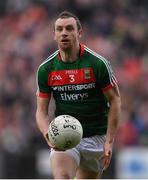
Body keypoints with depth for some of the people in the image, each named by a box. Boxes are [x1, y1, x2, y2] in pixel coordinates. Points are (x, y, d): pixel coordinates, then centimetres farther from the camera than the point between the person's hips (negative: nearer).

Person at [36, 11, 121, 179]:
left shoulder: (98, 64, -9)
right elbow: (41, 110, 3)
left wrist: (109, 141, -8)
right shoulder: (46, 69, -2)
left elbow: (114, 100, -3)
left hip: (96, 138, 0)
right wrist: (48, 135, -18)